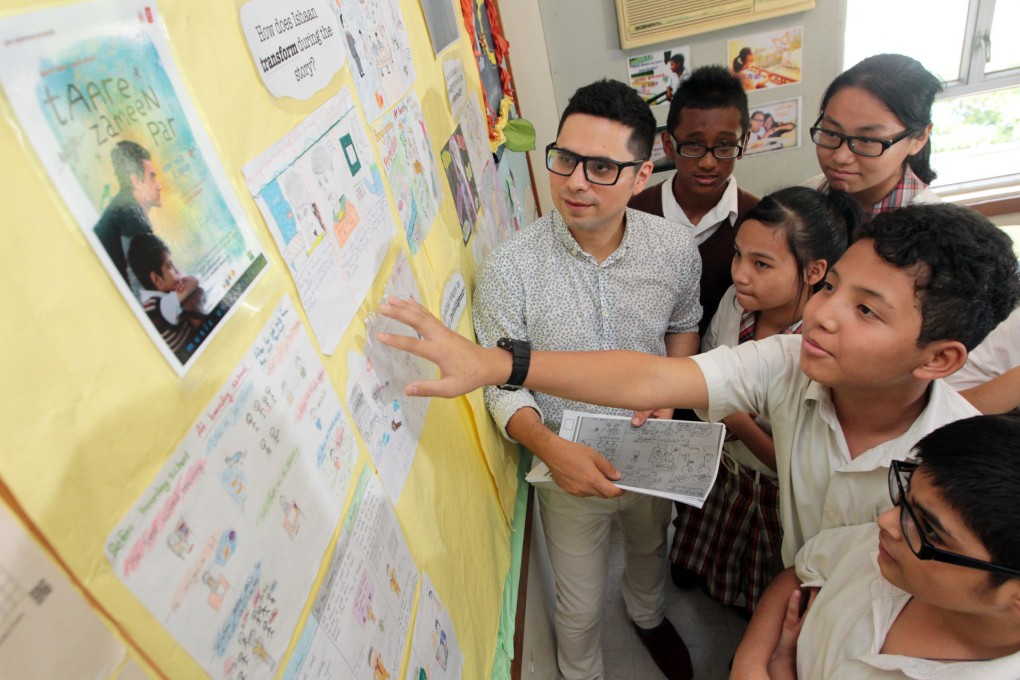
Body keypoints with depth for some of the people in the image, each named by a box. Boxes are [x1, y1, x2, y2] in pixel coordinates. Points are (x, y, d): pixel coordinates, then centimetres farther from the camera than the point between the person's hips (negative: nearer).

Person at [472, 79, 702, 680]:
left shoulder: (676, 250, -16)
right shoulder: (508, 270, -26)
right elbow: (504, 388, -17)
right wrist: (551, 447, -34)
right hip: (567, 465, -3)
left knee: (651, 548, 34)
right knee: (580, 608, 17)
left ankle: (649, 615, 70)